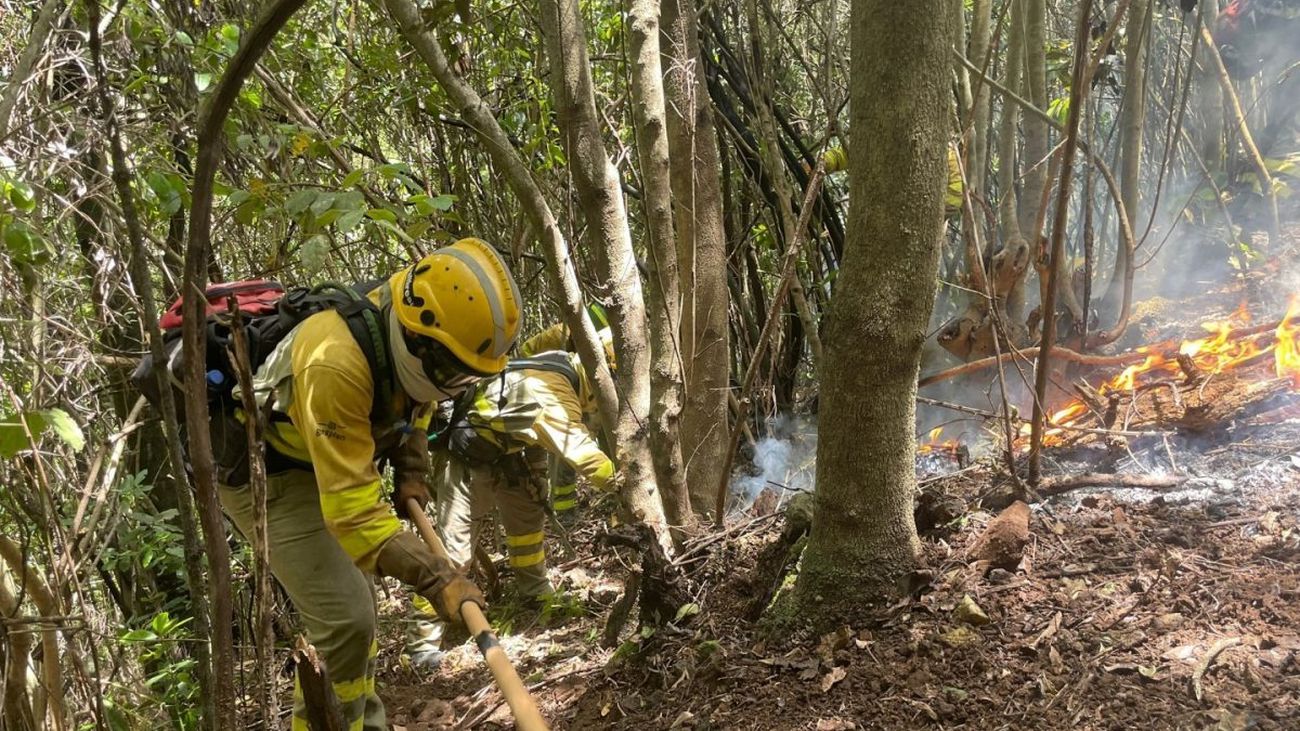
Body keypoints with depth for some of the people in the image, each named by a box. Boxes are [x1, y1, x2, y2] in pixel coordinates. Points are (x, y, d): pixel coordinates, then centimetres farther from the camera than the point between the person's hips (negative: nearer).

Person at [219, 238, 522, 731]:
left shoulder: (411, 335, -15)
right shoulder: (336, 365, -40)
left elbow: (415, 399, 11)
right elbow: (352, 508, -41)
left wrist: (410, 473, 1)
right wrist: (434, 577, -44)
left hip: (316, 462, 9)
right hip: (260, 473, -8)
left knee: (357, 605, 20)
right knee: (344, 619, -16)